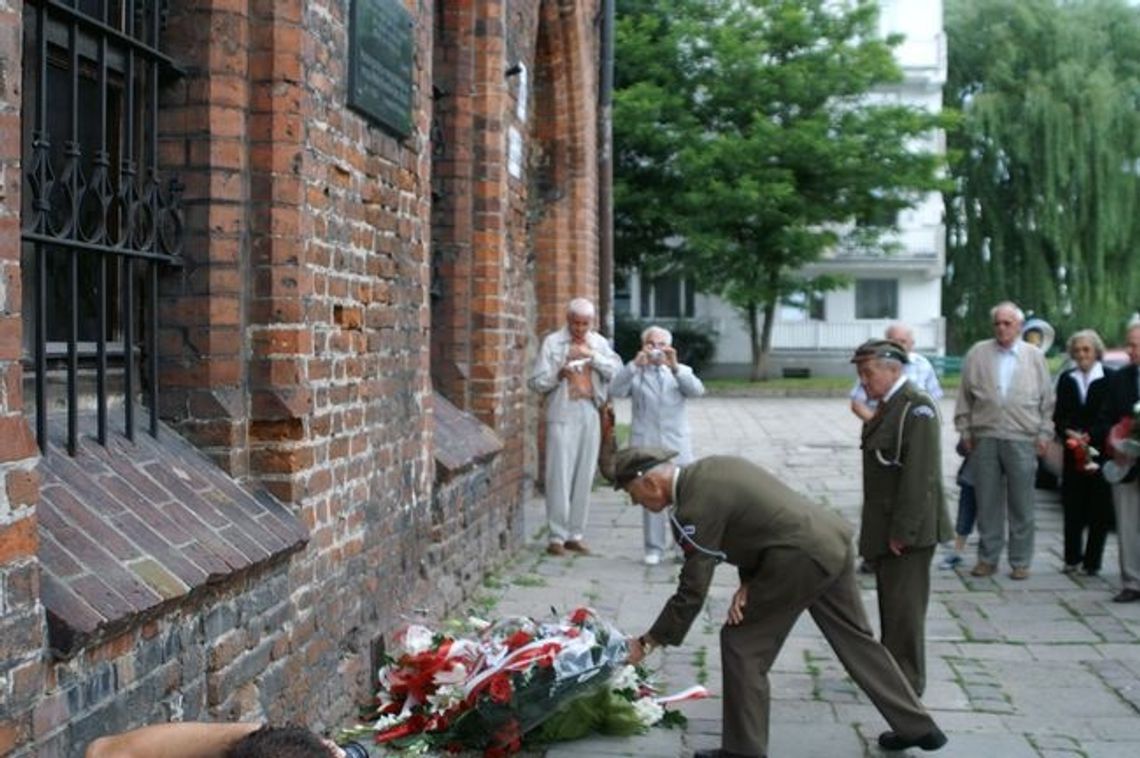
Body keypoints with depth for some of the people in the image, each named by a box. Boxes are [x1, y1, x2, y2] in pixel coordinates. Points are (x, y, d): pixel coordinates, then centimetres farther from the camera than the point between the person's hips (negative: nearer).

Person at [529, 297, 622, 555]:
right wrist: (559, 372, -18)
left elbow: (618, 371, 0)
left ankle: (575, 534, 13)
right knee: (560, 476, -7)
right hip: (562, 416, -4)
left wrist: (593, 356, -11)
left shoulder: (599, 342, 11)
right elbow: (537, 382, -2)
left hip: (590, 415, 4)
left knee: (584, 476, 6)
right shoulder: (552, 342, 0)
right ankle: (557, 536, -3)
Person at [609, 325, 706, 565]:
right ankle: (654, 549, 6)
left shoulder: (681, 371, 15)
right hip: (645, 444, -1)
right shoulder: (634, 374, 12)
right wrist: (635, 365, -18)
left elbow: (697, 390, -5)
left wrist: (675, 367, -19)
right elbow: (615, 391, -7)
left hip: (676, 444, 1)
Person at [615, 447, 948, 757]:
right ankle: (917, 726, 30)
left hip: (800, 560, -10)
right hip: (833, 538, 10)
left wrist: (648, 642, -1)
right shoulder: (711, 467, 13)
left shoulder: (692, 510, -14)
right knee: (855, 638, 20)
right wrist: (749, 583, 5)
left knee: (741, 643, 3)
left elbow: (692, 591, -10)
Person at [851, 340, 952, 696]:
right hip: (886, 527, 9)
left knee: (904, 606, -2)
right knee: (891, 604, 16)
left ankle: (906, 683, 7)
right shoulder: (888, 405, 12)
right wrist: (880, 530, 16)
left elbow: (919, 476, -21)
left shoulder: (916, 408, -16)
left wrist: (902, 531, -20)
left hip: (908, 530, -9)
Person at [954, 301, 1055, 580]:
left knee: (1021, 505, 3)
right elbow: (964, 396, 10)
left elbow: (1047, 400, 10)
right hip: (984, 439, 1)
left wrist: (1044, 434, 4)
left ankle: (1020, 561, 13)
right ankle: (987, 557, 17)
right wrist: (965, 430, 6)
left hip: (1022, 440, -1)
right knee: (987, 502, 6)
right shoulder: (977, 354, 7)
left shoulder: (1035, 357, 7)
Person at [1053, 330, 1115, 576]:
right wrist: (1069, 433, -10)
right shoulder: (1066, 379, 9)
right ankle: (1072, 558, 15)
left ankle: (1092, 561, 7)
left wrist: (1090, 436, -13)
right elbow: (1058, 416, 9)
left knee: (1099, 509, 0)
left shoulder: (1110, 379, -2)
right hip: (1074, 452, 3)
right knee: (1072, 507, 4)